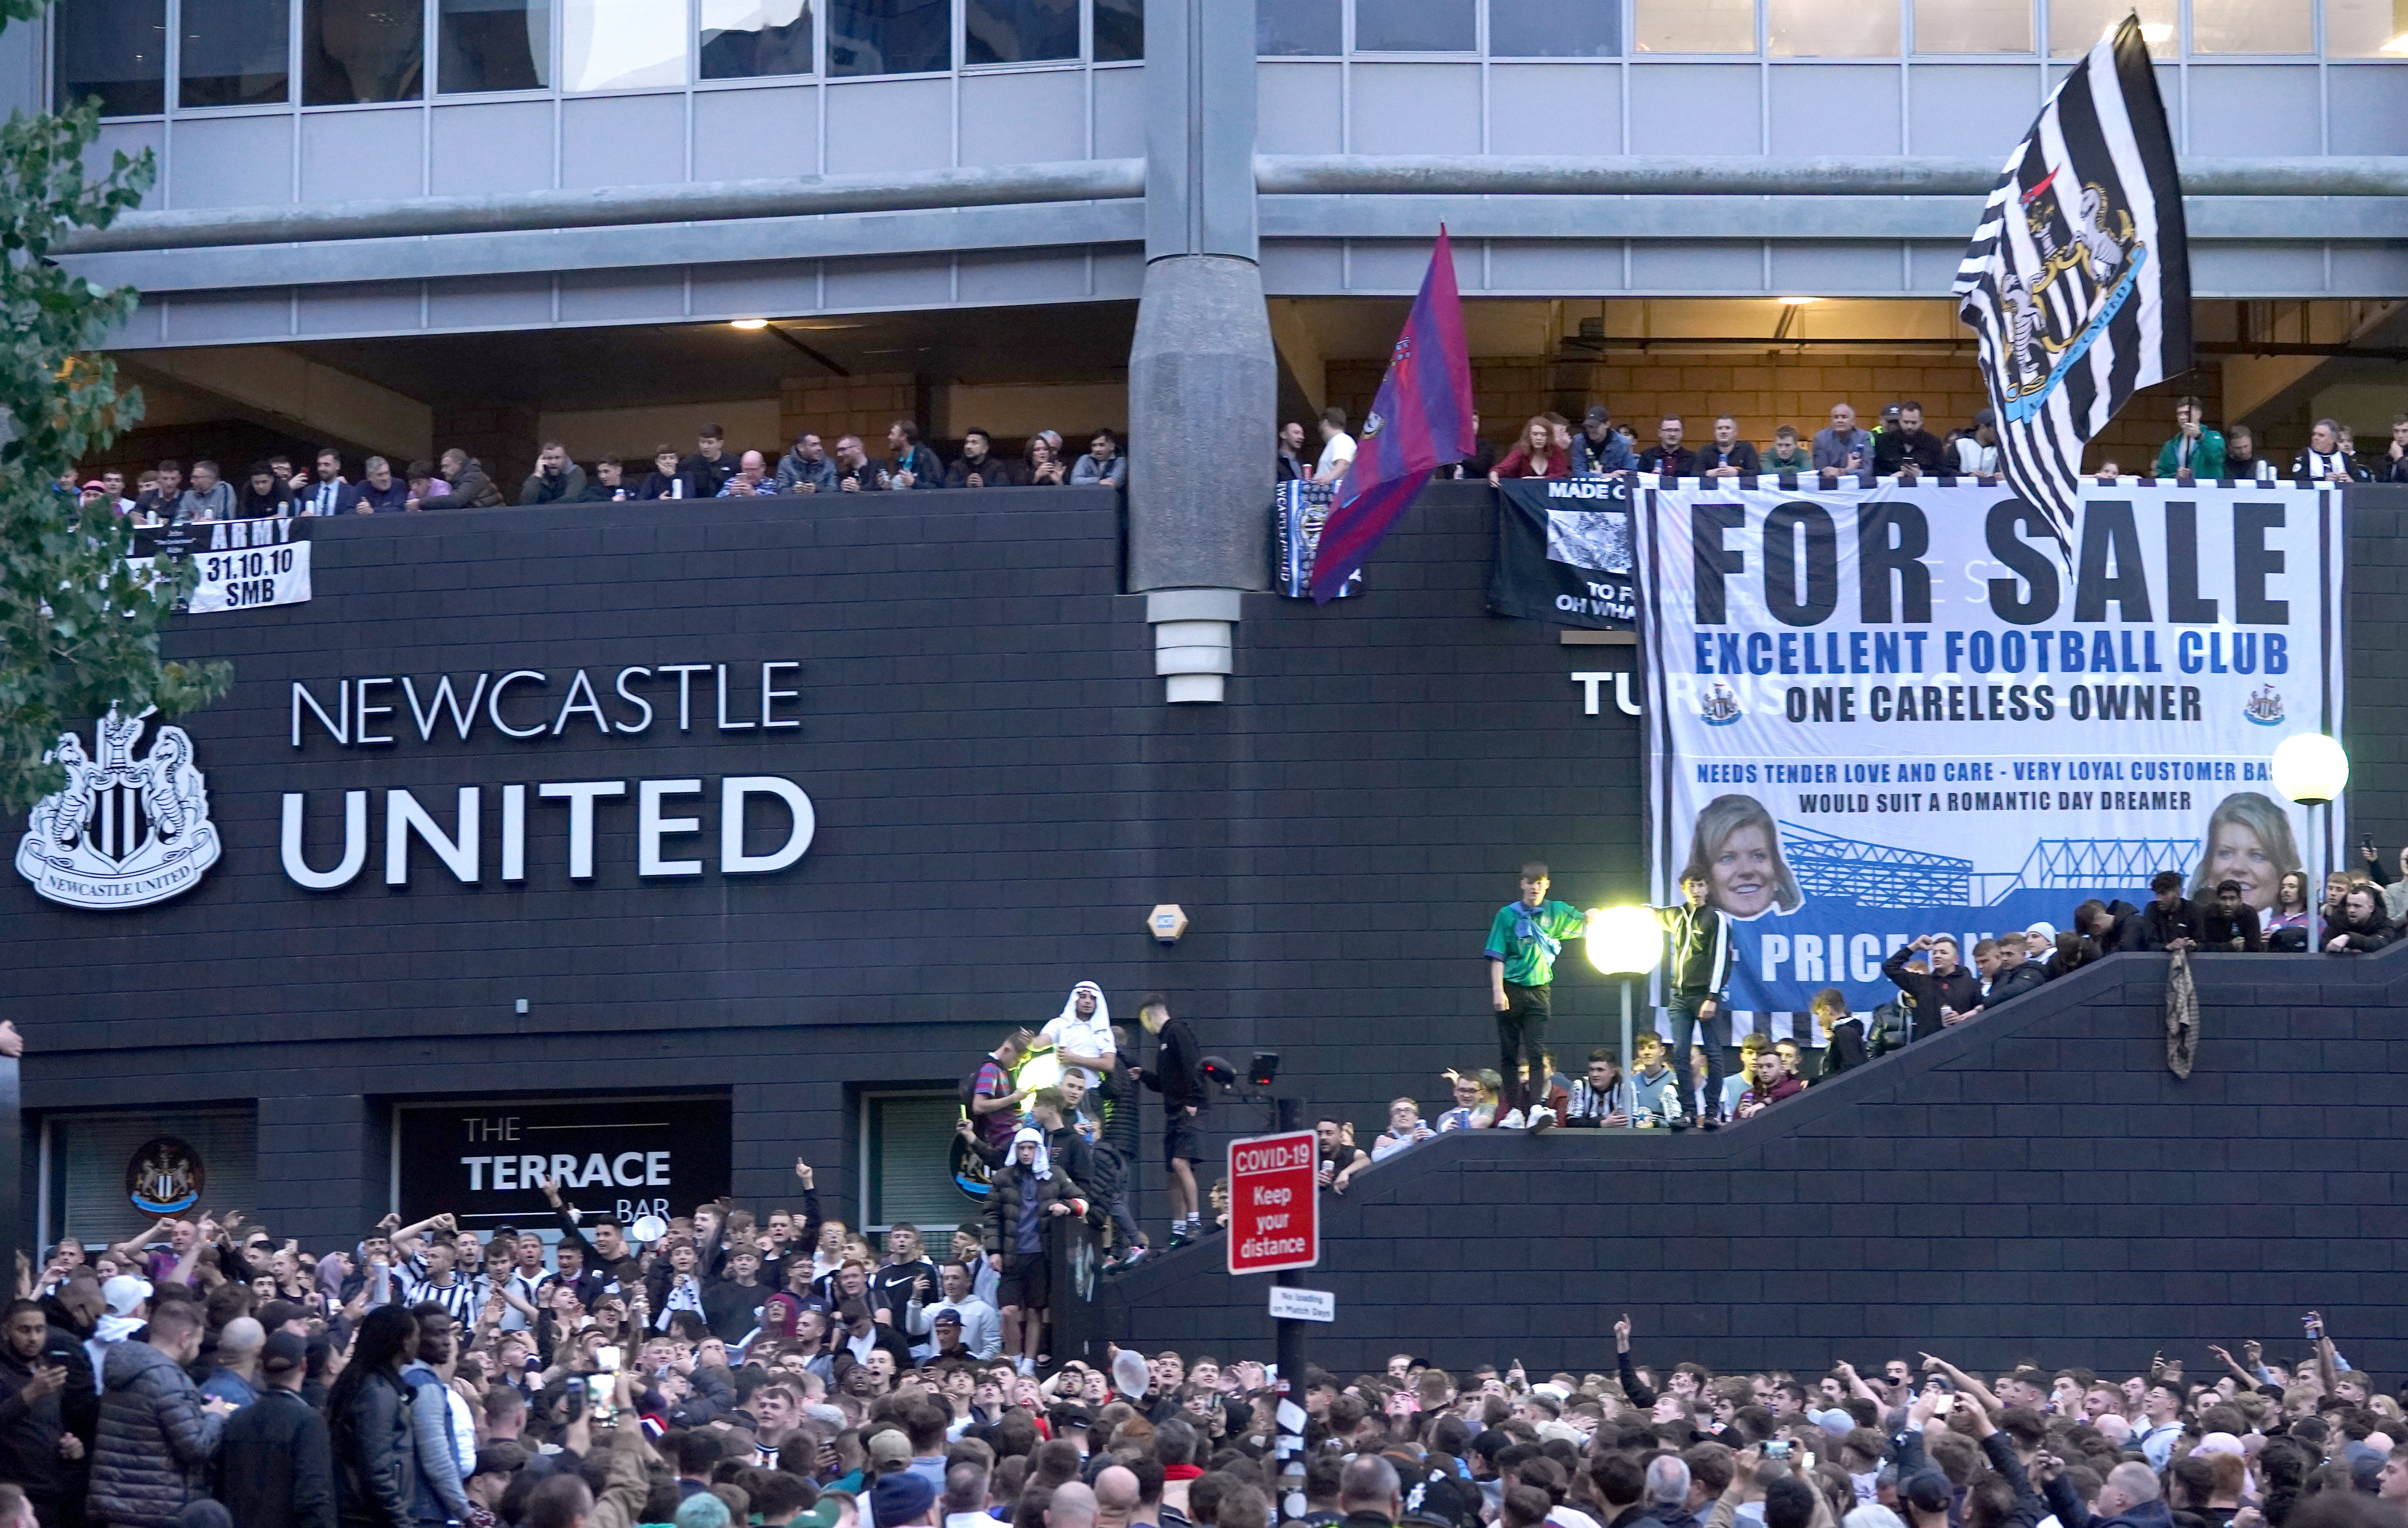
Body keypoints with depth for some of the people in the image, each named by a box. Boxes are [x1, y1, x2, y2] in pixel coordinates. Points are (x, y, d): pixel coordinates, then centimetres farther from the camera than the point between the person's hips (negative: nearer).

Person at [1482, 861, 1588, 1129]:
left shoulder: (1556, 912, 7)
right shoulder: (1508, 915, 1)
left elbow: (1585, 925, 14)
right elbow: (1497, 956, -2)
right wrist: (1498, 991, -12)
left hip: (1539, 990, 0)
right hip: (1511, 991, 0)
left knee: (1537, 1052, -10)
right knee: (1509, 1054, 3)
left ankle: (1538, 1107, -20)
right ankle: (1514, 1110, 8)